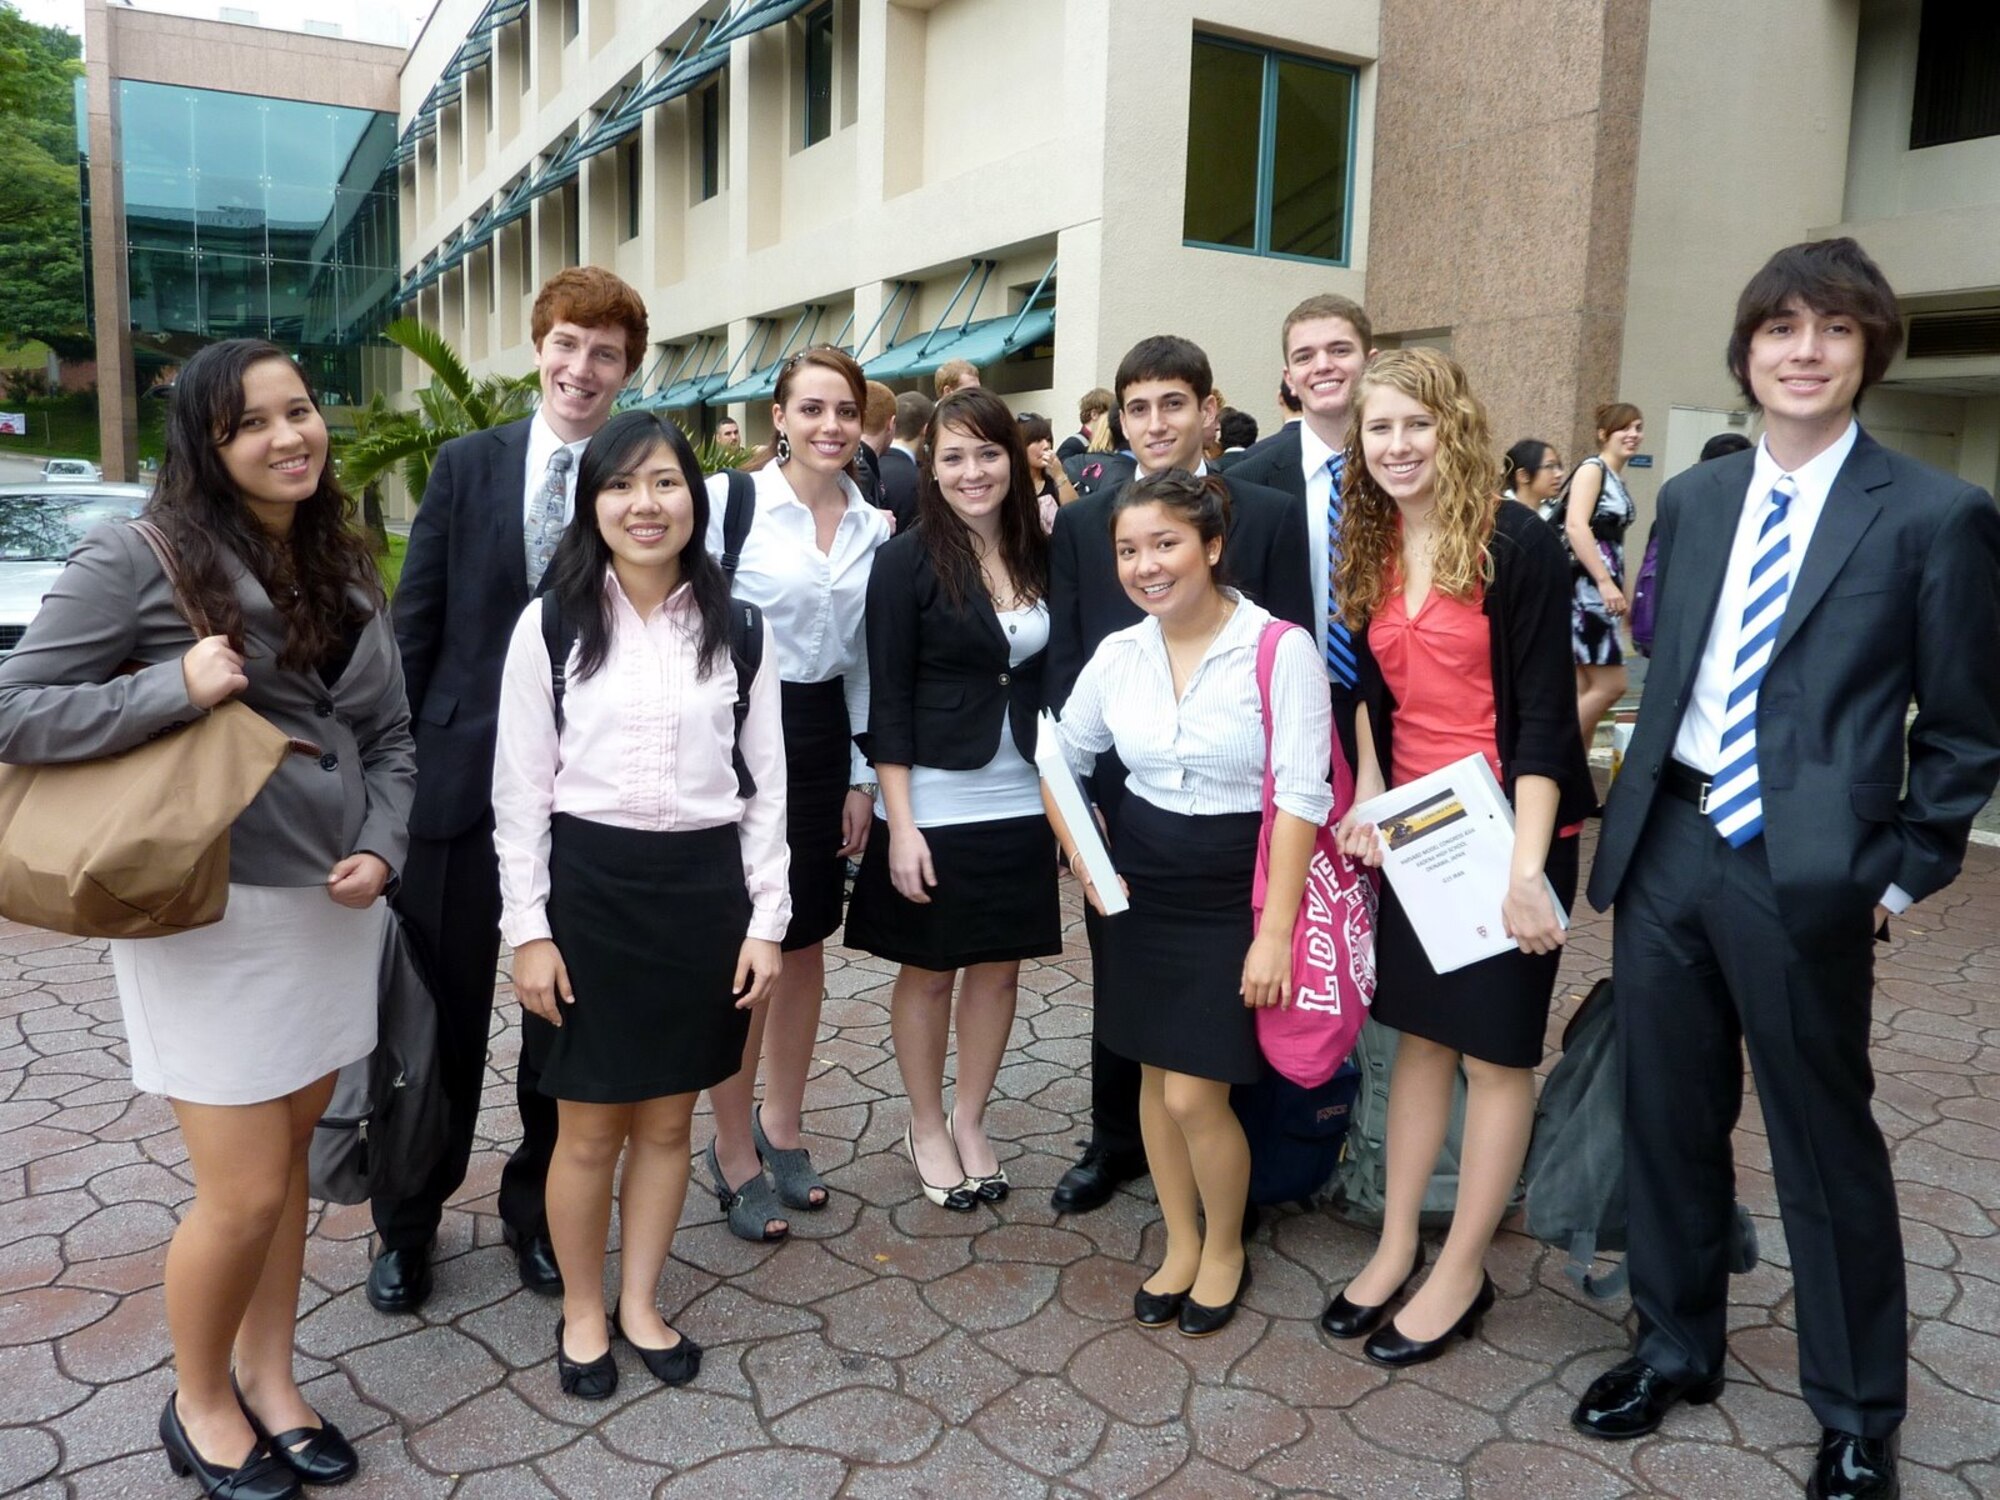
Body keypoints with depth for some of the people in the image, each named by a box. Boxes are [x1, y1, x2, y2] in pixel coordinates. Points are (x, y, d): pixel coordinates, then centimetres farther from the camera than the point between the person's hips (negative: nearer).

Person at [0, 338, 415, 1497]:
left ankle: (269, 1377, 35)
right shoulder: (142, 556, -9)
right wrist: (178, 688, -19)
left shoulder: (346, 568, 9)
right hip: (213, 914, -5)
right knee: (246, 1193, 2)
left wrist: (383, 848, -3)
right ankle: (199, 1403, 29)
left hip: (334, 905, 5)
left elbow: (391, 735, 12)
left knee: (289, 1158, 16)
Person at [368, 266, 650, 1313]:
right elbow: (414, 624, 3)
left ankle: (536, 1205, 34)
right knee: (443, 1010, 11)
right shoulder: (467, 465, 3)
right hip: (463, 773, 1)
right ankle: (409, 1221, 32)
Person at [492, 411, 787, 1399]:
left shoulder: (736, 627, 3)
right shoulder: (551, 623, -2)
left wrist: (766, 919, 1)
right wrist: (528, 928, -6)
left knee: (668, 1118, 14)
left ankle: (639, 1304, 34)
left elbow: (764, 781, 5)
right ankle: (581, 1313, 32)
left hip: (703, 884, 2)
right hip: (587, 883, -2)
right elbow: (520, 787, -2)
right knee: (590, 1127, 9)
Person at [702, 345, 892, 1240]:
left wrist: (863, 777, 9)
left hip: (824, 739, 5)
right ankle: (734, 1153, 20)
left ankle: (780, 1129, 31)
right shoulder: (730, 500, -10)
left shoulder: (873, 527, 6)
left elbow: (863, 662, 11)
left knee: (806, 943, 13)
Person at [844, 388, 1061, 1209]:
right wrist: (900, 824, -15)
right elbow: (888, 700, -10)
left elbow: (1054, 680, 9)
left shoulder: (1040, 557, 4)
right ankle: (926, 1128, 29)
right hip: (935, 806, -4)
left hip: (1022, 803, 4)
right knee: (928, 970, 10)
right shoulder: (907, 561, -8)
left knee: (1000, 966, 13)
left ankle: (970, 1121, 31)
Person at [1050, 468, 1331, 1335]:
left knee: (1195, 1093, -3)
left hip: (1235, 887, -5)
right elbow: (1062, 760, 15)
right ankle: (1180, 1244, 36)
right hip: (1141, 883, 5)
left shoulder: (1280, 650, -15)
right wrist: (1082, 857, 3)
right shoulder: (1117, 653, 0)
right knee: (1156, 1075, 14)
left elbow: (1300, 797, -16)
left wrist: (1275, 930, -18)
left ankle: (1226, 1249, 26)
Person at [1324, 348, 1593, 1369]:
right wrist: (1368, 798, 2)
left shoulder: (1517, 544, -13)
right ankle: (1396, 1245, 26)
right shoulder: (1370, 552, 6)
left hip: (1509, 827, -6)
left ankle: (1461, 1272, 20)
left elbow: (1545, 714, -16)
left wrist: (1528, 866, -20)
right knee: (1420, 1032, 14)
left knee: (1494, 1047, 6)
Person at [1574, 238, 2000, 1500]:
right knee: (1668, 1117, 16)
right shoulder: (1692, 499, 9)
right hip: (1666, 848, 5)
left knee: (1827, 1146, 10)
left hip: (1805, 873, -4)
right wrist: (1640, 805, 10)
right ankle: (1677, 1348, 36)